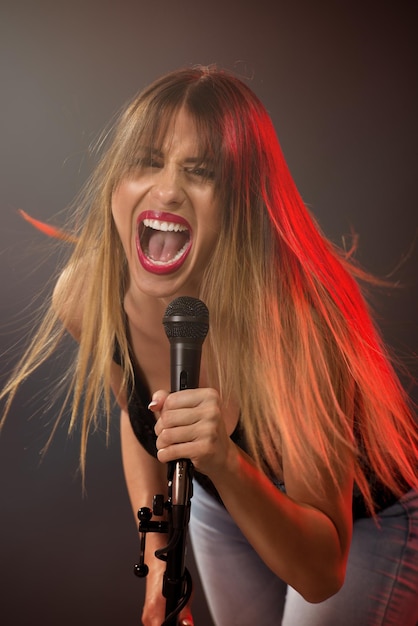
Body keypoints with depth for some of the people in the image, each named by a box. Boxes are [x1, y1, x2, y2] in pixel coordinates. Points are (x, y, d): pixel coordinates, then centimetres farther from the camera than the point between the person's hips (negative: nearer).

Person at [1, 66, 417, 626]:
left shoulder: (296, 317, -38)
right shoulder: (86, 300, -24)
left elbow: (321, 574, -32)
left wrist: (226, 464, -48)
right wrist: (159, 560, -9)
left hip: (370, 517, -4)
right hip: (220, 503, 4)